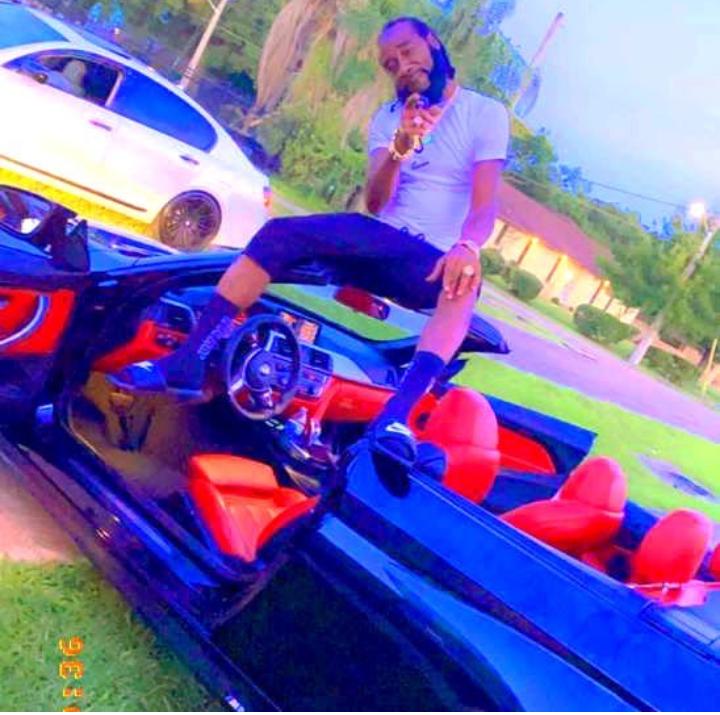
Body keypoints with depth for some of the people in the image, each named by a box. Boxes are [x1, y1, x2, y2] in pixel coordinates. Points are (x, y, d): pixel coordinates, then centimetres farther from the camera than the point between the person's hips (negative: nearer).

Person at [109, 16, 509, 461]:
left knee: (466, 278, -39)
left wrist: (466, 246, -36)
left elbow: (485, 206, -12)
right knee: (280, 233, -21)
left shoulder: (486, 113, 2)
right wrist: (400, 149, -20)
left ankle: (397, 415, -57)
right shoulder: (388, 118, 14)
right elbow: (375, 202, -1)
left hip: (435, 261, -3)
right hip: (382, 241, 4)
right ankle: (188, 362, -29)